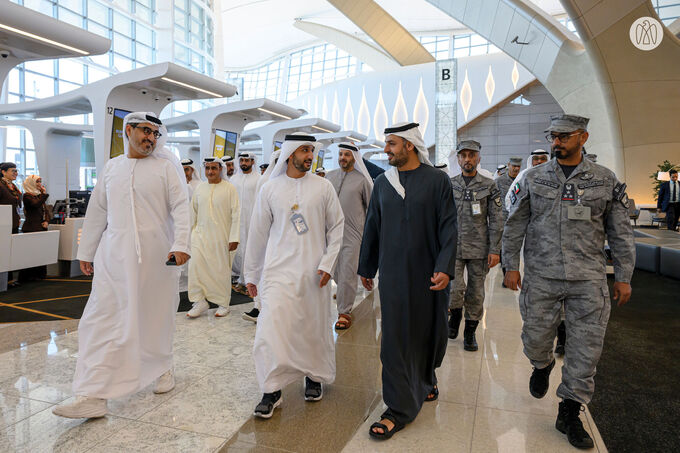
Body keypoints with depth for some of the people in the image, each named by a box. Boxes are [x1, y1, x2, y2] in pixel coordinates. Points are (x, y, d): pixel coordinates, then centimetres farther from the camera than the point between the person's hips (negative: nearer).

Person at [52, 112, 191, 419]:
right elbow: (97, 211, 17)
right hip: (114, 255, 3)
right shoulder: (112, 167, 14)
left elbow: (181, 207, -7)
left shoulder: (167, 165, 2)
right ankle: (93, 396, 3)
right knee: (101, 319, -2)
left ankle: (162, 367, 33)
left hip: (156, 255, -3)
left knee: (157, 317, 9)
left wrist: (181, 244, -20)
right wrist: (86, 251, 17)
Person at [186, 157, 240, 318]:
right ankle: (200, 301, 2)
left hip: (221, 236, -4)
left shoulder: (229, 188, -3)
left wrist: (234, 238, -11)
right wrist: (190, 232, 15)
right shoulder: (200, 188, 10)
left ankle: (223, 304, 18)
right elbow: (193, 213, 18)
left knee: (221, 269, 3)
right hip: (201, 233, 4)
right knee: (195, 264, -10)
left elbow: (236, 214, -6)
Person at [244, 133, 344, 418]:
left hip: (313, 272, 1)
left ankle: (315, 377, 33)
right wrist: (251, 274, 11)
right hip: (278, 269, 0)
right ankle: (272, 390, 6)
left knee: (315, 328, 9)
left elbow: (336, 227, 6)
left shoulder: (323, 187, 3)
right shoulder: (270, 189, 3)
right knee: (271, 326, -10)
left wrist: (327, 263, -4)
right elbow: (258, 233, 8)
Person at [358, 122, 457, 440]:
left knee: (428, 331, 13)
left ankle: (426, 378, 43)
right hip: (392, 273, 2)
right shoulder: (382, 183, 6)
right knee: (395, 338, 1)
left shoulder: (437, 180, -3)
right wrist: (366, 268, 16)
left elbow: (448, 227, -6)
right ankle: (400, 409, 13)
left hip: (429, 274, -1)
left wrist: (445, 268, -17)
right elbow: (372, 228, 12)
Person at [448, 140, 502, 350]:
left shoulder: (489, 186, 2)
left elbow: (496, 221, 0)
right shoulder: (449, 185, 6)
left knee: (476, 293, 7)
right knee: (454, 288, -13)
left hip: (479, 249, 0)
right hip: (453, 247, 0)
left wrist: (495, 250, -6)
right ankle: (455, 313, 19)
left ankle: (470, 331, 24)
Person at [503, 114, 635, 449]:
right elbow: (514, 226, 5)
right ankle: (542, 366, 44)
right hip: (541, 277, 0)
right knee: (536, 338, 7)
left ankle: (569, 414, 20)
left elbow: (620, 232, 7)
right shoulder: (533, 178, 3)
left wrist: (623, 276, 5)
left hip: (589, 281, 0)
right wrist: (511, 266, 1)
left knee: (586, 346, 3)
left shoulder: (606, 180, 4)